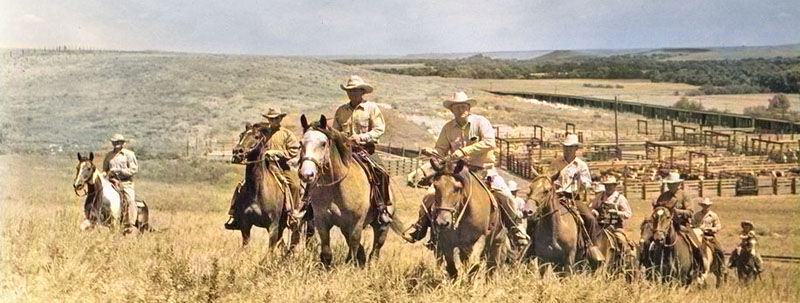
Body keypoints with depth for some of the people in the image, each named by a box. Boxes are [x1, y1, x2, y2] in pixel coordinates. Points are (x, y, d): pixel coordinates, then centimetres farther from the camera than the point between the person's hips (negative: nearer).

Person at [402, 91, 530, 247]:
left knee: (505, 196, -19)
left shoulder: (481, 122, -6)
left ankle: (515, 228, -1)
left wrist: (464, 151, -25)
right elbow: (440, 150, 8)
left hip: (483, 169, -2)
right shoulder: (448, 128, 5)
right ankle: (421, 224, 8)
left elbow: (489, 143, -20)